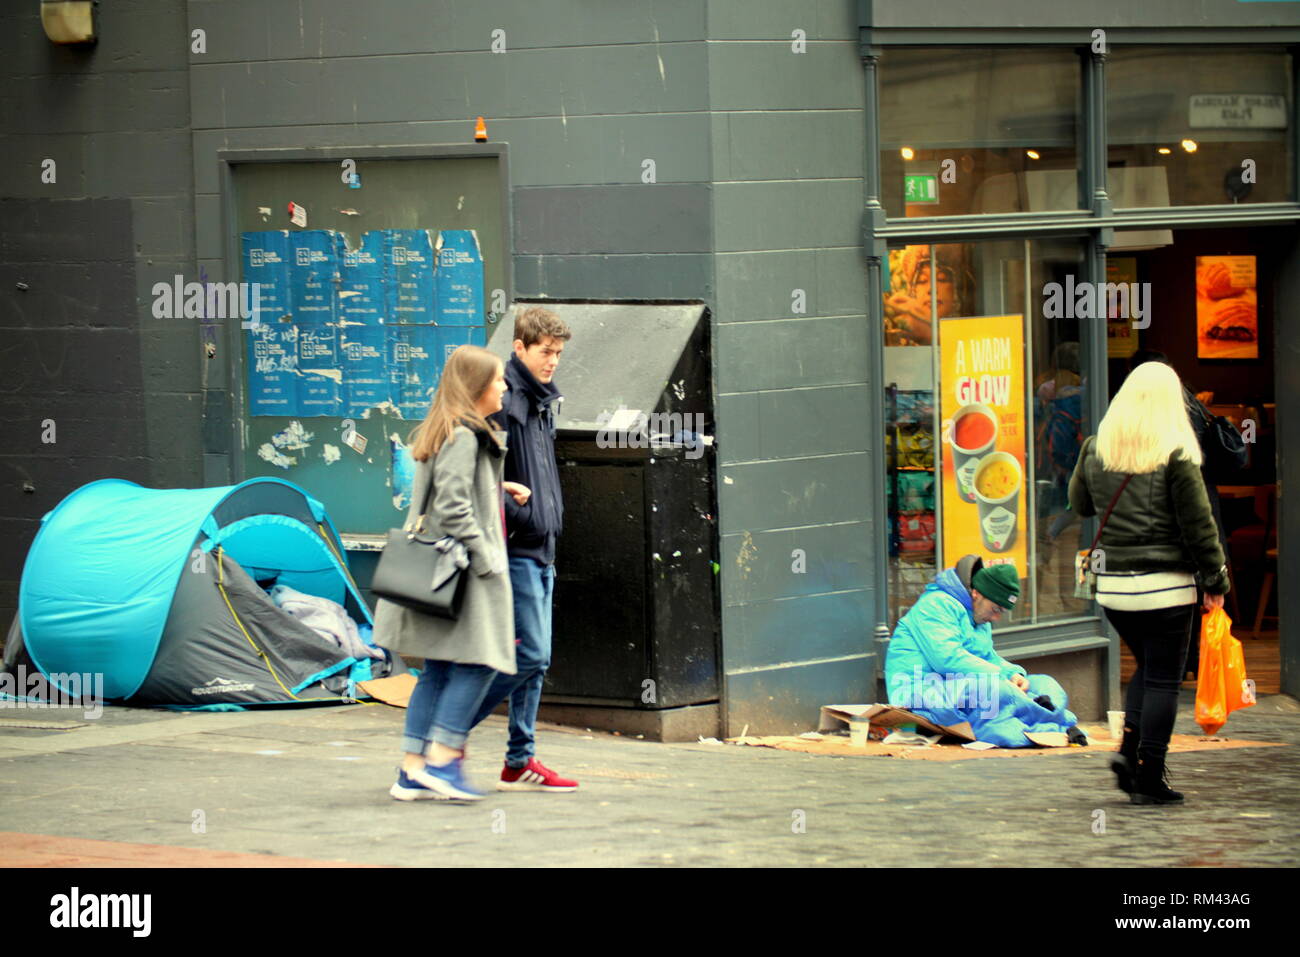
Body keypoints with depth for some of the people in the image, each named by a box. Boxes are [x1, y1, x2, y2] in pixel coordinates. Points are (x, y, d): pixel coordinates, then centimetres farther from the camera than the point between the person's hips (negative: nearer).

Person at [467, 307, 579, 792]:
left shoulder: (542, 403, 17)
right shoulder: (503, 403, -13)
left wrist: (553, 513, 14)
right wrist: (522, 515, -19)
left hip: (541, 551, 10)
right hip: (516, 550, -10)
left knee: (535, 659, 9)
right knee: (530, 655, -12)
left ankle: (521, 760, 13)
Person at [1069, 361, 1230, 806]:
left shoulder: (1096, 449, 3)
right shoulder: (1176, 455, -11)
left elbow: (1079, 503, 18)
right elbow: (1198, 524, -8)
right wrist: (1215, 581, 0)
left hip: (1112, 584, 5)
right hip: (1165, 585, -5)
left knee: (1147, 667, 21)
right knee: (1163, 679, 3)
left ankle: (1129, 749, 5)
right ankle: (1149, 777, 2)